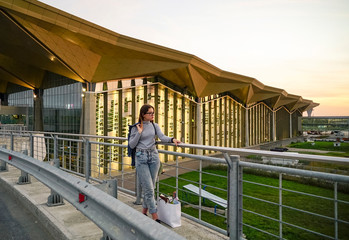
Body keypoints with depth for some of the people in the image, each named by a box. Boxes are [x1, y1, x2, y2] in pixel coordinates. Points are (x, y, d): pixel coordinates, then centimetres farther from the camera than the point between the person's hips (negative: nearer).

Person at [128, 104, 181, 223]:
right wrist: (139, 132, -12)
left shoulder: (155, 126, 8)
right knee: (148, 188, -5)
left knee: (150, 187, 10)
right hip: (141, 157, -4)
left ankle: (144, 211, 27)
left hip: (154, 156, 4)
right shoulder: (136, 127, -1)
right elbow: (131, 145, -2)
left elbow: (162, 137, -6)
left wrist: (172, 139, -24)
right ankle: (155, 217, 2)